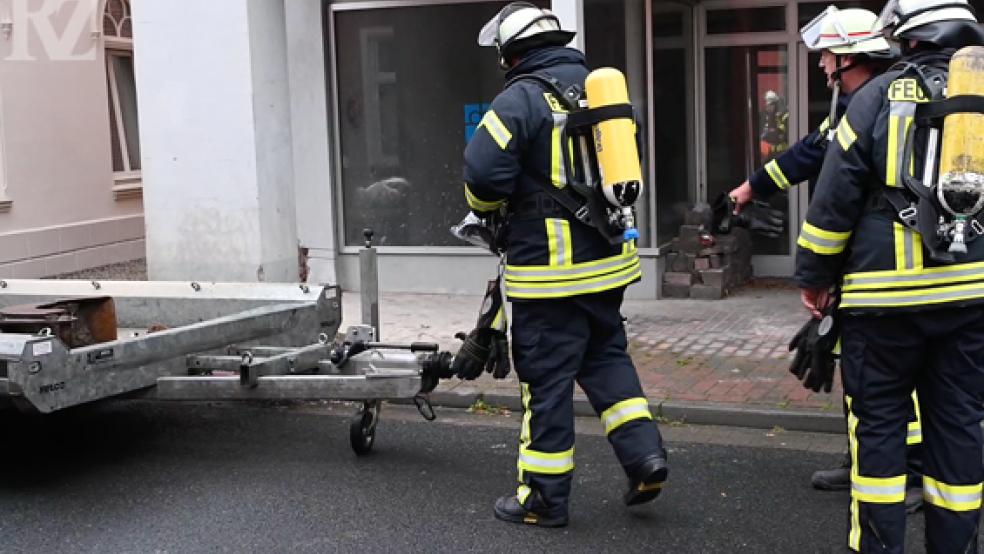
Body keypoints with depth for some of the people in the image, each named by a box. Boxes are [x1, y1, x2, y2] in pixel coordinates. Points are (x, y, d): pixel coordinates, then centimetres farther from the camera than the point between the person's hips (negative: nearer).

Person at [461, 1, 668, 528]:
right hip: (609, 260, 7)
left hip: (551, 268, -7)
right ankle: (644, 454, 11)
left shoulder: (521, 98, -13)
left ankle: (544, 497, 11)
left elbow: (483, 173, -20)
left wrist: (486, 207, 1)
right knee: (605, 356, 22)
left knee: (547, 378, 2)